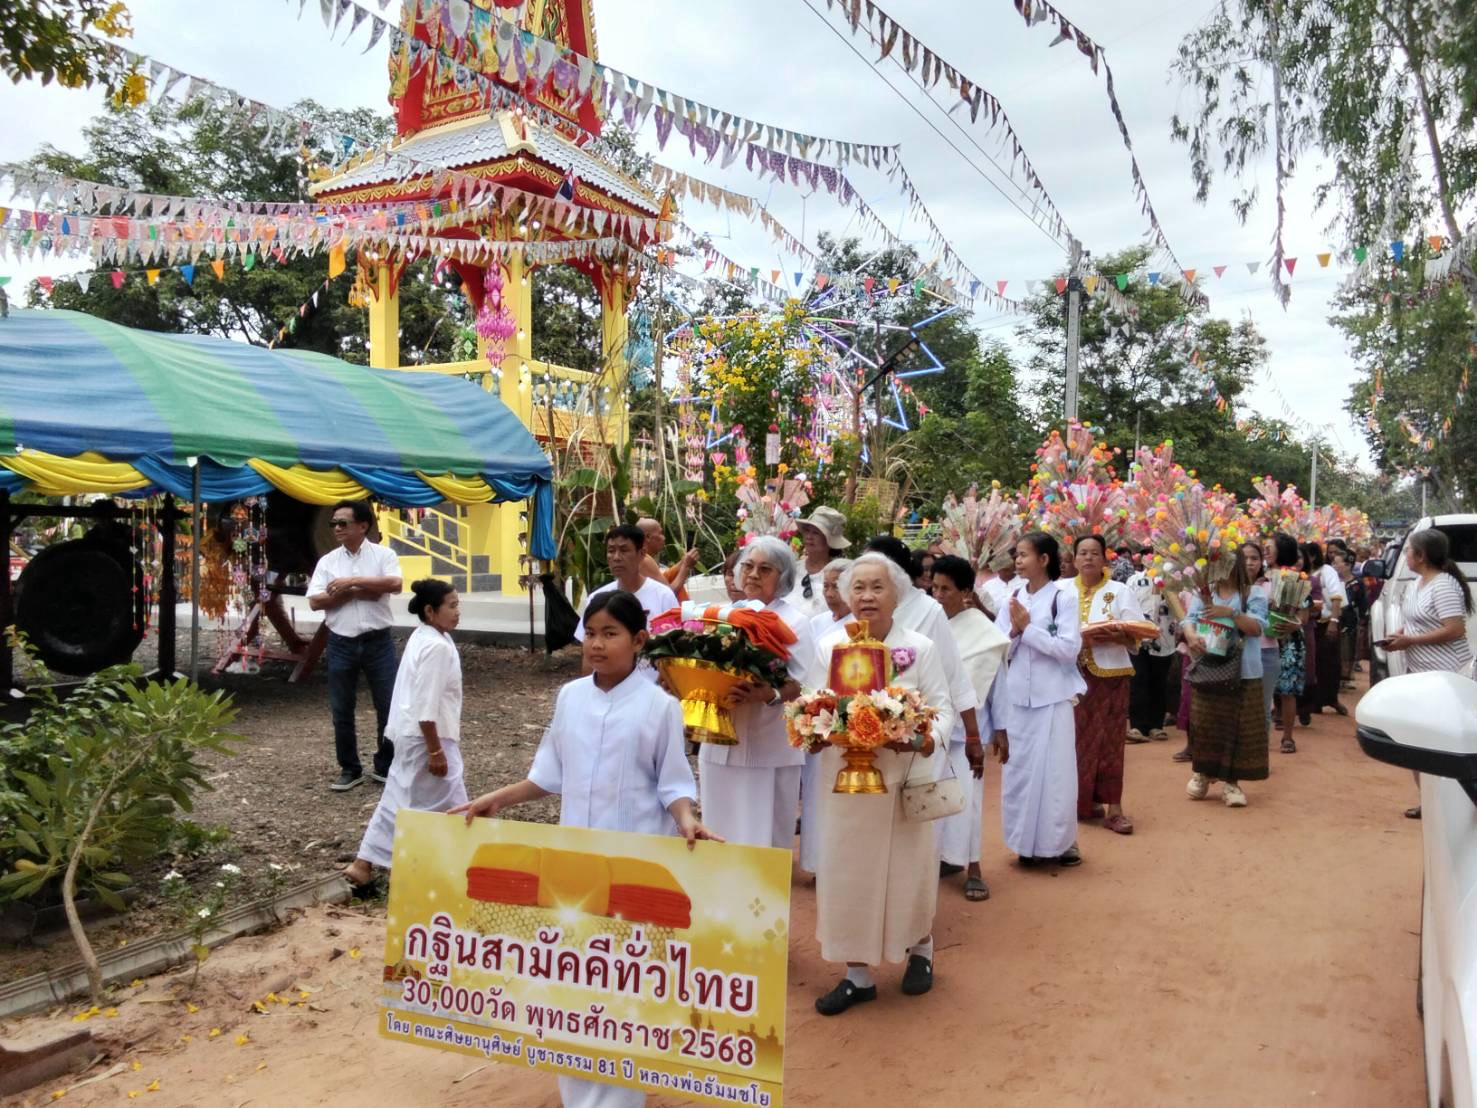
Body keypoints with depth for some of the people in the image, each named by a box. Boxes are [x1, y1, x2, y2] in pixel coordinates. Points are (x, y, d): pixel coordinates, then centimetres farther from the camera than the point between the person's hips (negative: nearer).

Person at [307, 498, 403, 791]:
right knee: (341, 711, 8)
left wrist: (353, 581, -17)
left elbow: (395, 584, -19)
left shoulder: (384, 554, -1)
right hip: (341, 643, 2)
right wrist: (354, 593, -13)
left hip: (378, 642, -2)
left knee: (389, 706, 4)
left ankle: (386, 767, 19)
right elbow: (315, 601, -4)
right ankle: (350, 769, 22)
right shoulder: (327, 561, 5)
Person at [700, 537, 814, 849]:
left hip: (769, 751, -4)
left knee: (764, 843, 2)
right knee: (718, 839, 14)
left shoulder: (795, 622, -3)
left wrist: (768, 695, -31)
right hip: (718, 745, 5)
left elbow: (799, 685, -12)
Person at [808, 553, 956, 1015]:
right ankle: (858, 974, 22)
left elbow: (944, 711, -5)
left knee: (908, 871, 10)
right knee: (847, 874, 6)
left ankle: (920, 951, 38)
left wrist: (923, 741, -25)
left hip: (904, 779, -2)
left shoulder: (920, 648, -5)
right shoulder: (829, 647, 1)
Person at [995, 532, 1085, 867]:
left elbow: (1069, 648, -15)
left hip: (1052, 695, -4)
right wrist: (1014, 630, -13)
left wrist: (1028, 627, -14)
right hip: (1017, 694, 4)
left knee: (1053, 768, 2)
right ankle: (1026, 840, 22)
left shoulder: (1063, 596, -7)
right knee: (1019, 768, 9)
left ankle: (1060, 841, 17)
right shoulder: (1013, 595, 6)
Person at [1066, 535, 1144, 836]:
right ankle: (1082, 800, 15)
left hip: (1110, 675, -2)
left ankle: (1113, 806, 1)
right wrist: (1080, 637, -15)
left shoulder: (1121, 592, 3)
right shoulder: (1062, 590, 8)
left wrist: (1112, 637, -21)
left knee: (1109, 740, -2)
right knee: (1077, 739, 3)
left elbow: (1137, 637, -3)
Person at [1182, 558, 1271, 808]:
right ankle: (1203, 773, 20)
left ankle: (1230, 780, 8)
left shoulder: (1253, 595, 2)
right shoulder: (1203, 593, 8)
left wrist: (1231, 613, -25)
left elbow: (1257, 628, -10)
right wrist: (1191, 635, -26)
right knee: (1205, 724, 4)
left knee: (1237, 726, 0)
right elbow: (1189, 620, -4)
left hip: (1242, 672, -1)